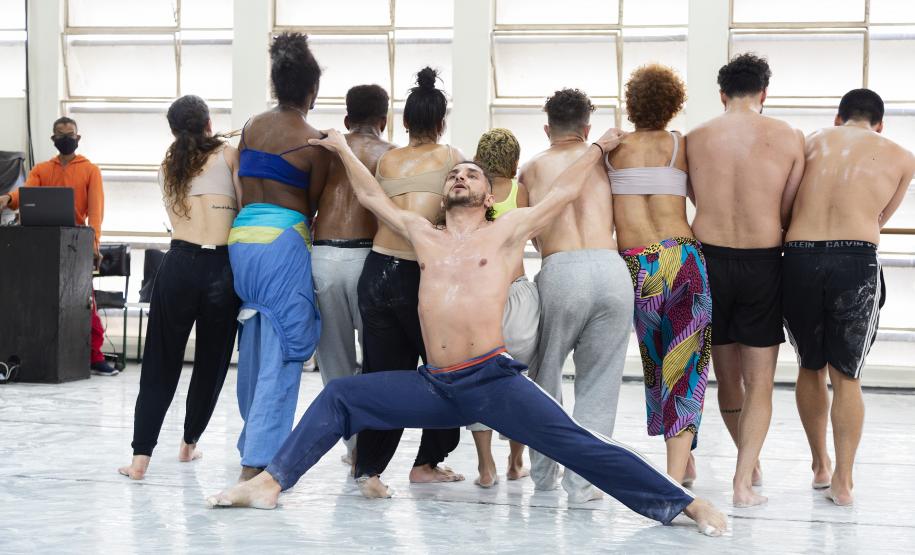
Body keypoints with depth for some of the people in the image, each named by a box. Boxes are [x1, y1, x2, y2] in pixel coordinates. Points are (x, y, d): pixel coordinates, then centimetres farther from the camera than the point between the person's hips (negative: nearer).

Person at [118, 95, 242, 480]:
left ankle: (141, 456, -5)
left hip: (178, 265, 2)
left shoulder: (168, 166, 19)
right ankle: (189, 443, 27)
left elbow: (177, 217, 19)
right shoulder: (228, 155, 8)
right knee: (211, 363, 15)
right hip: (222, 267, -2)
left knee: (160, 364, 5)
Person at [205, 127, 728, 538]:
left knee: (577, 443, -16)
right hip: (434, 386, 5)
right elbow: (374, 197, 28)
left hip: (495, 381, -4)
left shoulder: (507, 231, 8)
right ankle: (271, 483, 5)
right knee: (338, 397, 3)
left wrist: (598, 148, 22)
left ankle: (685, 504, -16)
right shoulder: (424, 234, 18)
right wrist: (343, 148, 34)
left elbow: (564, 191, 11)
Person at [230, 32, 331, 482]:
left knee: (254, 349, 17)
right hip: (283, 243, -6)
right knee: (280, 356, -5)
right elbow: (313, 205, 4)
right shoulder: (314, 143, -5)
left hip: (241, 238, 6)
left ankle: (253, 444, 30)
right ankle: (257, 461, -11)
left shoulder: (251, 127, 10)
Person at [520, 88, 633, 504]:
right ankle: (582, 480, 3)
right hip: (611, 267, 1)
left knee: (544, 376, 18)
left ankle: (543, 473, 25)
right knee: (598, 383, 8)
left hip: (560, 271, 0)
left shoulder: (532, 168, 18)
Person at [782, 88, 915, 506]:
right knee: (846, 377, 7)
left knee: (810, 368, 18)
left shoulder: (813, 142, 17)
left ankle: (820, 466, 30)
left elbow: (786, 206, 15)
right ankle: (842, 481, 6)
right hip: (856, 262, -2)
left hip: (799, 257, 2)